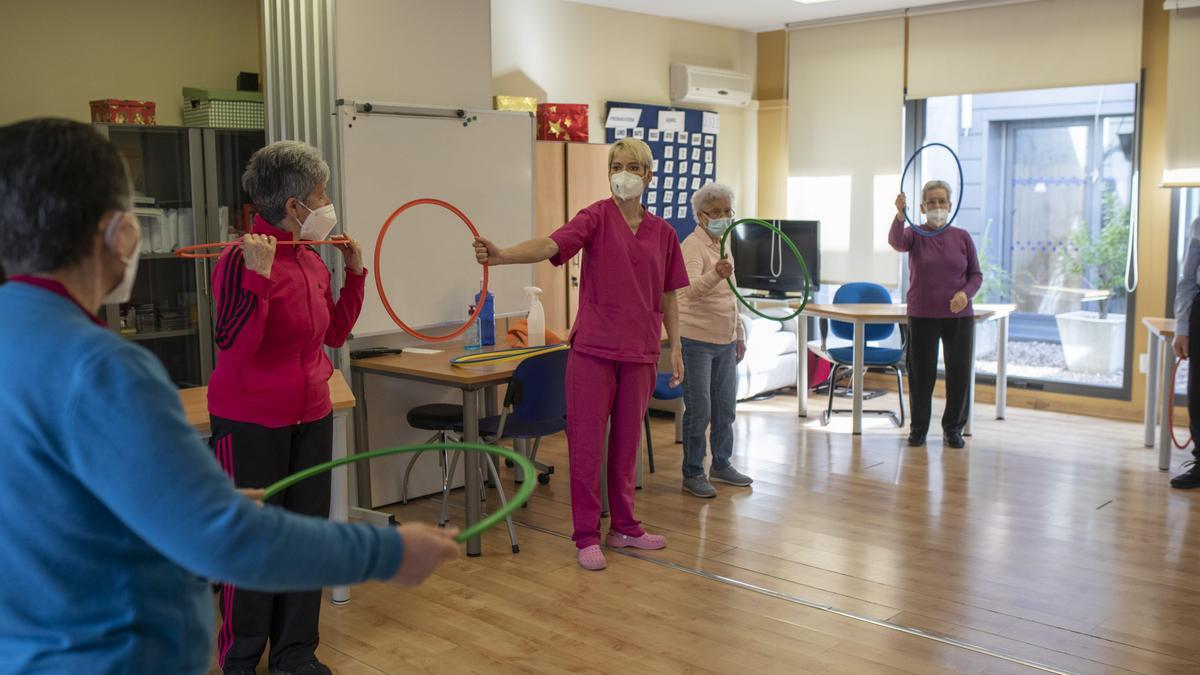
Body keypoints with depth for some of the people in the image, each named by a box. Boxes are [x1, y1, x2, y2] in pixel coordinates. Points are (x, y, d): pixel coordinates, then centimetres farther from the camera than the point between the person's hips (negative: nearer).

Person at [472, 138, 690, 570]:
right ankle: (587, 536, 12)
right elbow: (551, 245, -22)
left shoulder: (663, 233, 8)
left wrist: (675, 347, 8)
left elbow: (668, 296, 14)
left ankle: (624, 527, 26)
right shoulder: (597, 218, -4)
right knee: (587, 443, 1)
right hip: (594, 347, -3)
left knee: (627, 442, 13)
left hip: (640, 351, 3)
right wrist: (502, 255, -39)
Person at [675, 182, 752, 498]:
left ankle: (721, 465, 27)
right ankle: (692, 474, 8)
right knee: (699, 410, -3)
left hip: (725, 341, 8)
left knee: (726, 408, 14)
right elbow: (692, 289, -31)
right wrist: (716, 274, -50)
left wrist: (739, 335, 18)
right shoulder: (693, 246, -14)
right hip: (697, 341, -8)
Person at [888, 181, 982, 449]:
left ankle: (953, 429, 19)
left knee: (959, 374, 4)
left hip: (959, 316, 2)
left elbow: (976, 274, 8)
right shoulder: (915, 235, -1)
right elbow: (896, 241, -24)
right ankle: (918, 428, 19)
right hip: (922, 316, -2)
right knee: (921, 374, 4)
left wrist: (965, 292, -13)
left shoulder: (962, 237, 6)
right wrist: (900, 214, -42)